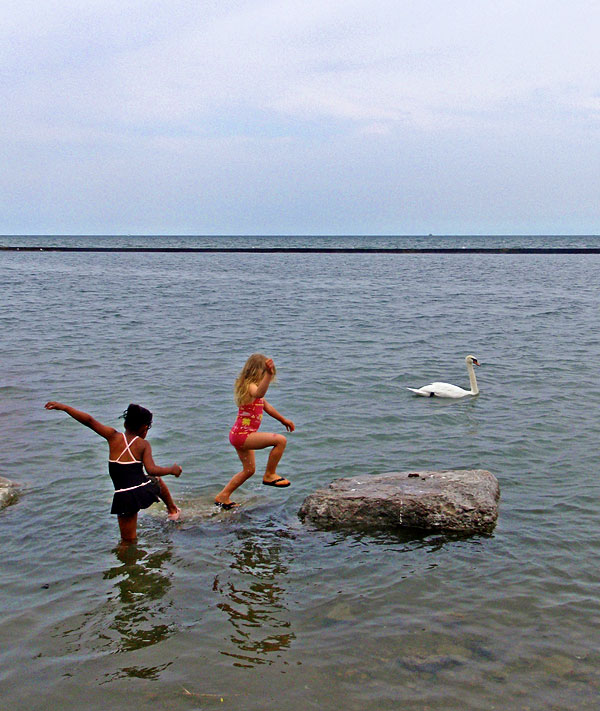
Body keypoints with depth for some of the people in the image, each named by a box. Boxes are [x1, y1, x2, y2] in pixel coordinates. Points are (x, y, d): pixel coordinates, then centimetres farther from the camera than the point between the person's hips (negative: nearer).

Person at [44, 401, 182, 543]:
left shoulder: (114, 437, -1)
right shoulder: (143, 444, -3)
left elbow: (89, 420, -6)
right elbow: (151, 470, -13)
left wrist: (63, 407, -2)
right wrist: (172, 469, 3)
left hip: (124, 498, -1)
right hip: (144, 490, 1)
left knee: (128, 541, 12)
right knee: (157, 480, 37)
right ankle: (173, 510, 52)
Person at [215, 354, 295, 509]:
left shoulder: (250, 386, 14)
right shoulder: (250, 387, -19)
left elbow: (265, 405, 29)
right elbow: (259, 393, -47)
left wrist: (283, 419, 37)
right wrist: (268, 374, -62)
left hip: (240, 434, 11)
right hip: (242, 435, -11)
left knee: (249, 470, 24)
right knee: (280, 440, -18)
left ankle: (223, 497, 32)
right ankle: (269, 475, -6)